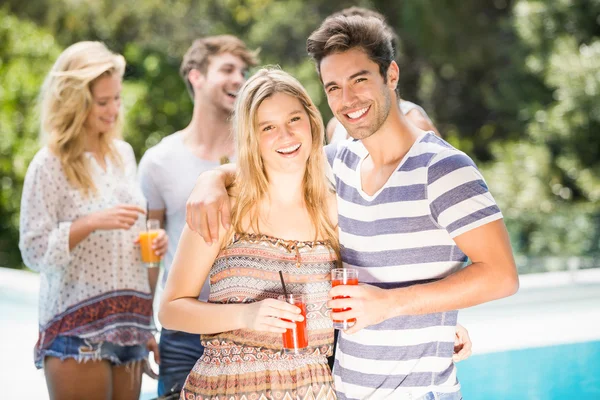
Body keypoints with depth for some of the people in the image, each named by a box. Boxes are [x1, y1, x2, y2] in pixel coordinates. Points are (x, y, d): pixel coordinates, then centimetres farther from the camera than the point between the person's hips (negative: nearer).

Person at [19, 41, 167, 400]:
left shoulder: (123, 154, 10)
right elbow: (34, 251, -10)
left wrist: (152, 240, 1)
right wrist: (91, 223, -20)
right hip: (76, 330, -5)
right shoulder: (50, 165, -8)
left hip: (128, 326, 6)